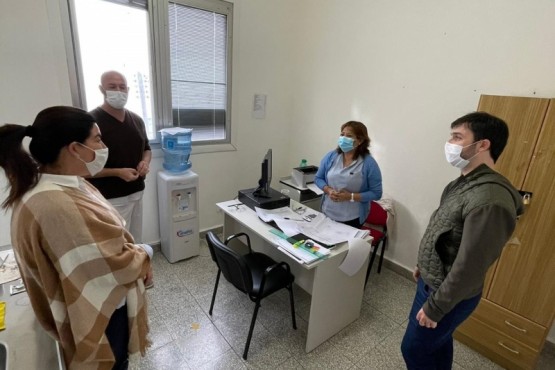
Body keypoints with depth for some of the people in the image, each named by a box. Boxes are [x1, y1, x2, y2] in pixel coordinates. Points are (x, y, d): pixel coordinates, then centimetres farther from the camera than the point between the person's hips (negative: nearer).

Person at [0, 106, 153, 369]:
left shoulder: (67, 185, -3)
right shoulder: (57, 205, -35)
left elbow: (107, 237, 6)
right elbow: (116, 265, -30)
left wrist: (138, 257, -2)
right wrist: (145, 253, -12)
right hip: (98, 315, -8)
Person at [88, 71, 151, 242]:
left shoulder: (136, 120, 7)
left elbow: (146, 148, 19)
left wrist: (145, 162, -2)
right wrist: (118, 172, -22)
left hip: (137, 192, 6)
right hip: (111, 198, -6)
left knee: (135, 242, 18)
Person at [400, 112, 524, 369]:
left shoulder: (489, 199, -31)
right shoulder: (463, 182, 2)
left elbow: (469, 267, -28)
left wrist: (434, 308, -19)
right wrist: (425, 265, 21)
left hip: (448, 295, -8)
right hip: (433, 280, 8)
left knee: (414, 349, 11)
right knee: (438, 344, 26)